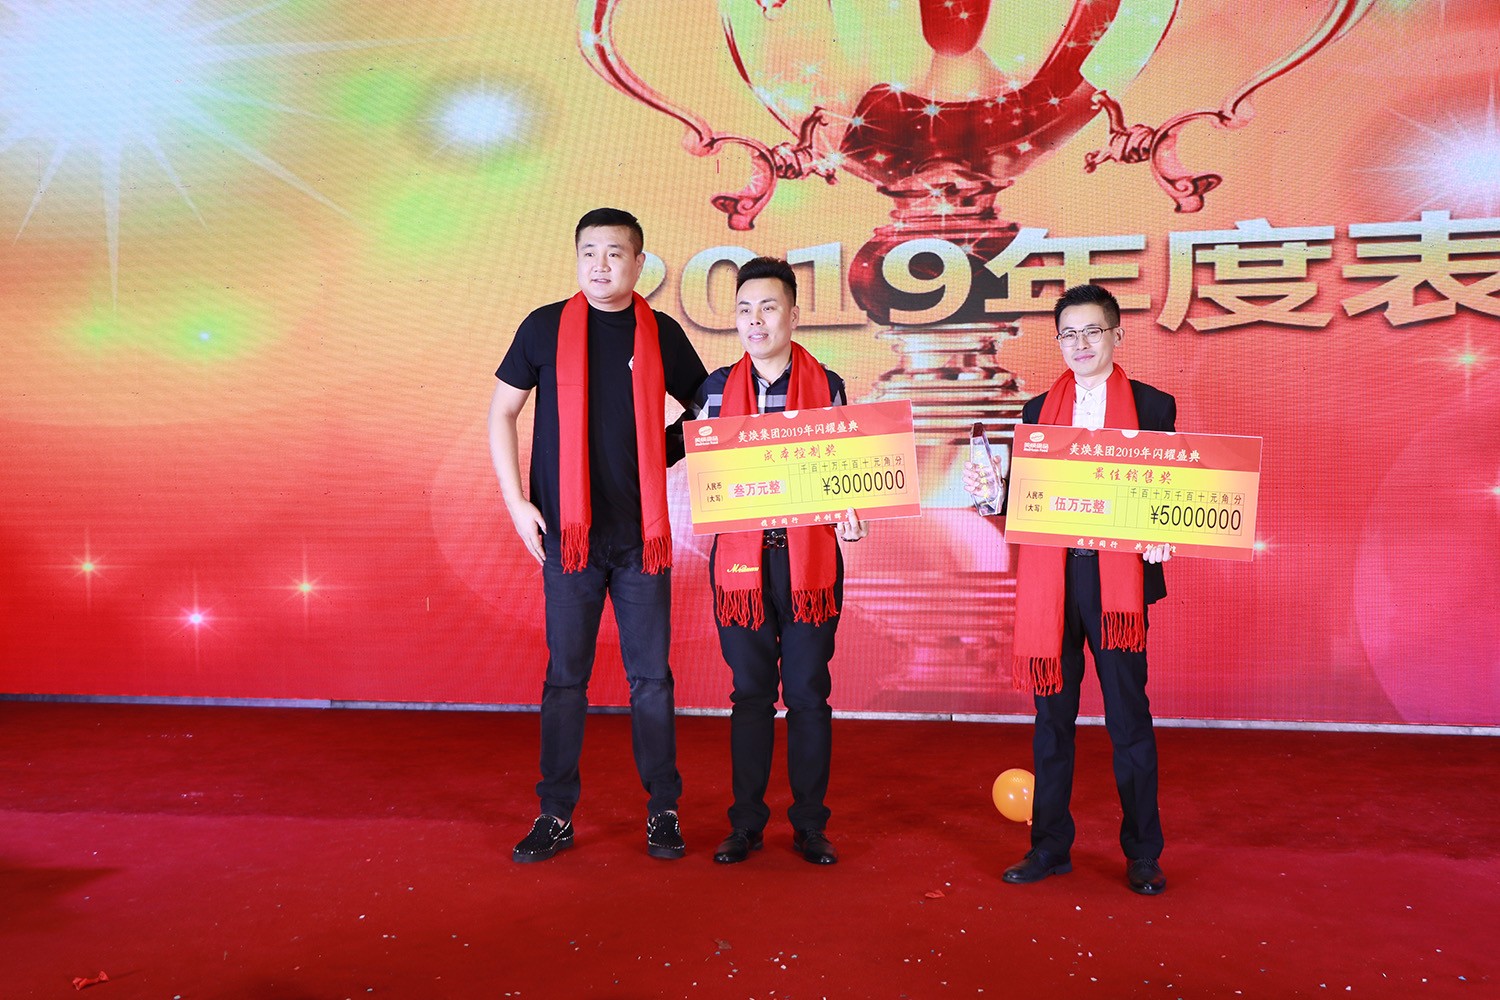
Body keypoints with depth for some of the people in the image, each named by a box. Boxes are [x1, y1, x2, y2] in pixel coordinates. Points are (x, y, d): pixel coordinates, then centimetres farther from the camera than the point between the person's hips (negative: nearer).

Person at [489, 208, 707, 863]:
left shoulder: (662, 334, 6)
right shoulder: (545, 328, 3)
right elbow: (502, 413, 7)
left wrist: (664, 456, 2)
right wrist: (516, 500, -1)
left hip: (642, 533, 1)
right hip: (567, 532, -1)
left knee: (651, 675, 6)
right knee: (565, 676, 5)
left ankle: (663, 809, 18)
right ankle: (556, 814, 17)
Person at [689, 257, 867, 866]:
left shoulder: (826, 386, 4)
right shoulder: (717, 387, 8)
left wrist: (848, 517, -14)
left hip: (808, 558, -1)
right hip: (741, 559, 1)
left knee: (808, 693, 4)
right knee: (750, 694, 8)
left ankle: (809, 824, 17)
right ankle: (746, 822, 20)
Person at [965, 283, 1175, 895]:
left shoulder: (1153, 405, 5)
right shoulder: (1038, 411, 12)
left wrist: (1161, 539, -16)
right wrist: (993, 489, -9)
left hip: (1119, 578, -2)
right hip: (1050, 581, 3)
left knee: (1129, 718, 5)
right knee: (1052, 715, 9)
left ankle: (1142, 855, 19)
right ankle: (1050, 846, 22)